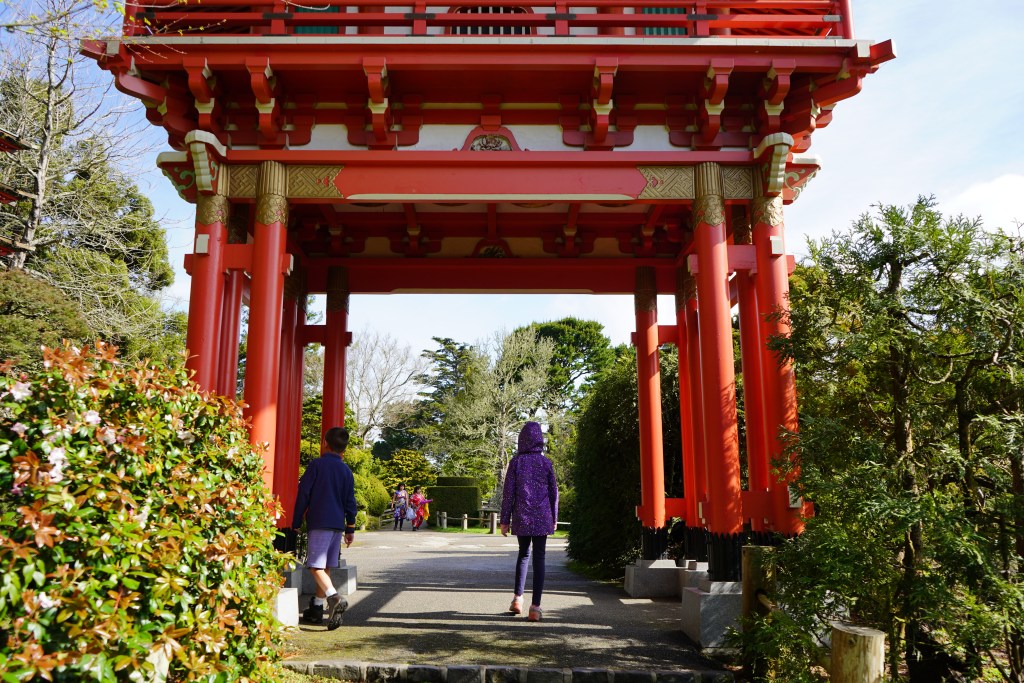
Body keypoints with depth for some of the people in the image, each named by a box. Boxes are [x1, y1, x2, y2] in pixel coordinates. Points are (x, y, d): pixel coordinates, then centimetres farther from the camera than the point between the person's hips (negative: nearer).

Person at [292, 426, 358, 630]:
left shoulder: (317, 465, -4)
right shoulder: (346, 471, 10)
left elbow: (303, 495, -5)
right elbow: (350, 502, 11)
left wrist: (296, 523, 3)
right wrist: (350, 529, 17)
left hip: (319, 523, -6)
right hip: (338, 525, 6)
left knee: (316, 566, -10)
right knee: (325, 567, 13)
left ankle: (334, 598, -31)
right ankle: (316, 609, 18)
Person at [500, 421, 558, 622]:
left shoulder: (516, 462, -3)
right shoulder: (546, 463, 1)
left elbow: (508, 492, -3)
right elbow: (554, 492, 5)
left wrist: (505, 520, 2)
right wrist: (554, 518, 15)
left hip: (522, 519, 0)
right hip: (542, 519, 0)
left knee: (523, 554, 19)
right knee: (539, 559, 3)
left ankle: (518, 598, 12)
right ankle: (535, 607, -1)